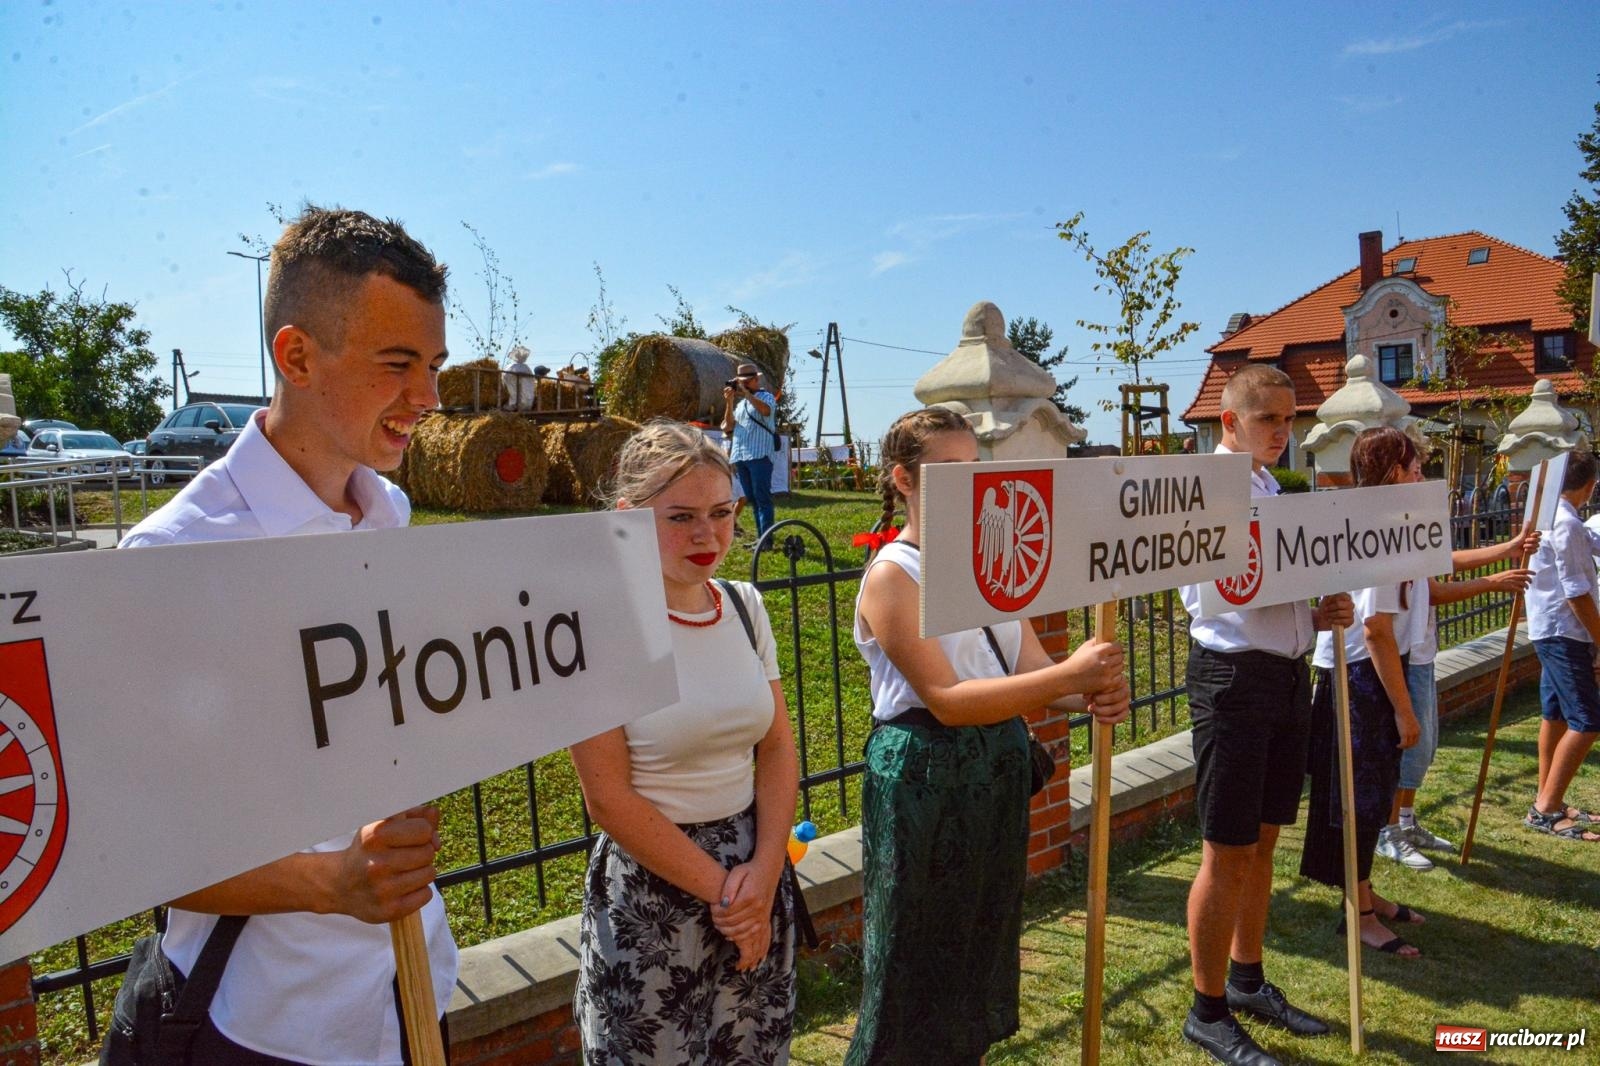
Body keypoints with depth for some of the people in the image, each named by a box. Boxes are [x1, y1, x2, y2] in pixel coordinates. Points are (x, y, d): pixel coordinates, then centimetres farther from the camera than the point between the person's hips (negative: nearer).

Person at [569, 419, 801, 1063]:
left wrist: (764, 873, -10)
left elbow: (778, 748, 3)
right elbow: (609, 797, -15)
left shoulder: (744, 605, 1)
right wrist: (719, 888, -12)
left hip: (756, 872, 5)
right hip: (651, 886, -5)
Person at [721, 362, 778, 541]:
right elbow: (729, 426, 14)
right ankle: (760, 537, 13)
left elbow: (766, 410, -20)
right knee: (752, 499, 9)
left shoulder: (766, 397, 4)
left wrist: (745, 392, -16)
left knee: (762, 498, -9)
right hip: (740, 457, 7)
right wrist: (729, 402, 3)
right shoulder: (741, 403, 24)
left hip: (759, 456, -7)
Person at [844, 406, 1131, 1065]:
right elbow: (946, 699, -23)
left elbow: (1033, 669, 2)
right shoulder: (892, 576, -15)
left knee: (986, 935, 21)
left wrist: (1094, 695, -20)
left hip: (998, 766, 7)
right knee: (921, 958, 7)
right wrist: (1069, 674, -29)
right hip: (925, 773, -7)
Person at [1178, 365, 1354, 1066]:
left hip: (1288, 673, 9)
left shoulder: (1274, 488, 17)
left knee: (1263, 842, 18)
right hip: (1234, 675, -9)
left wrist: (1319, 615, 3)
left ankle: (1247, 981, 35)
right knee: (1228, 851, 0)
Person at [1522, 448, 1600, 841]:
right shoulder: (1567, 524, -19)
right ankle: (1545, 810, -5)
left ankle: (1547, 801, 22)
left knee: (1556, 715, 14)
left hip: (1550, 631, 10)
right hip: (1564, 633, -10)